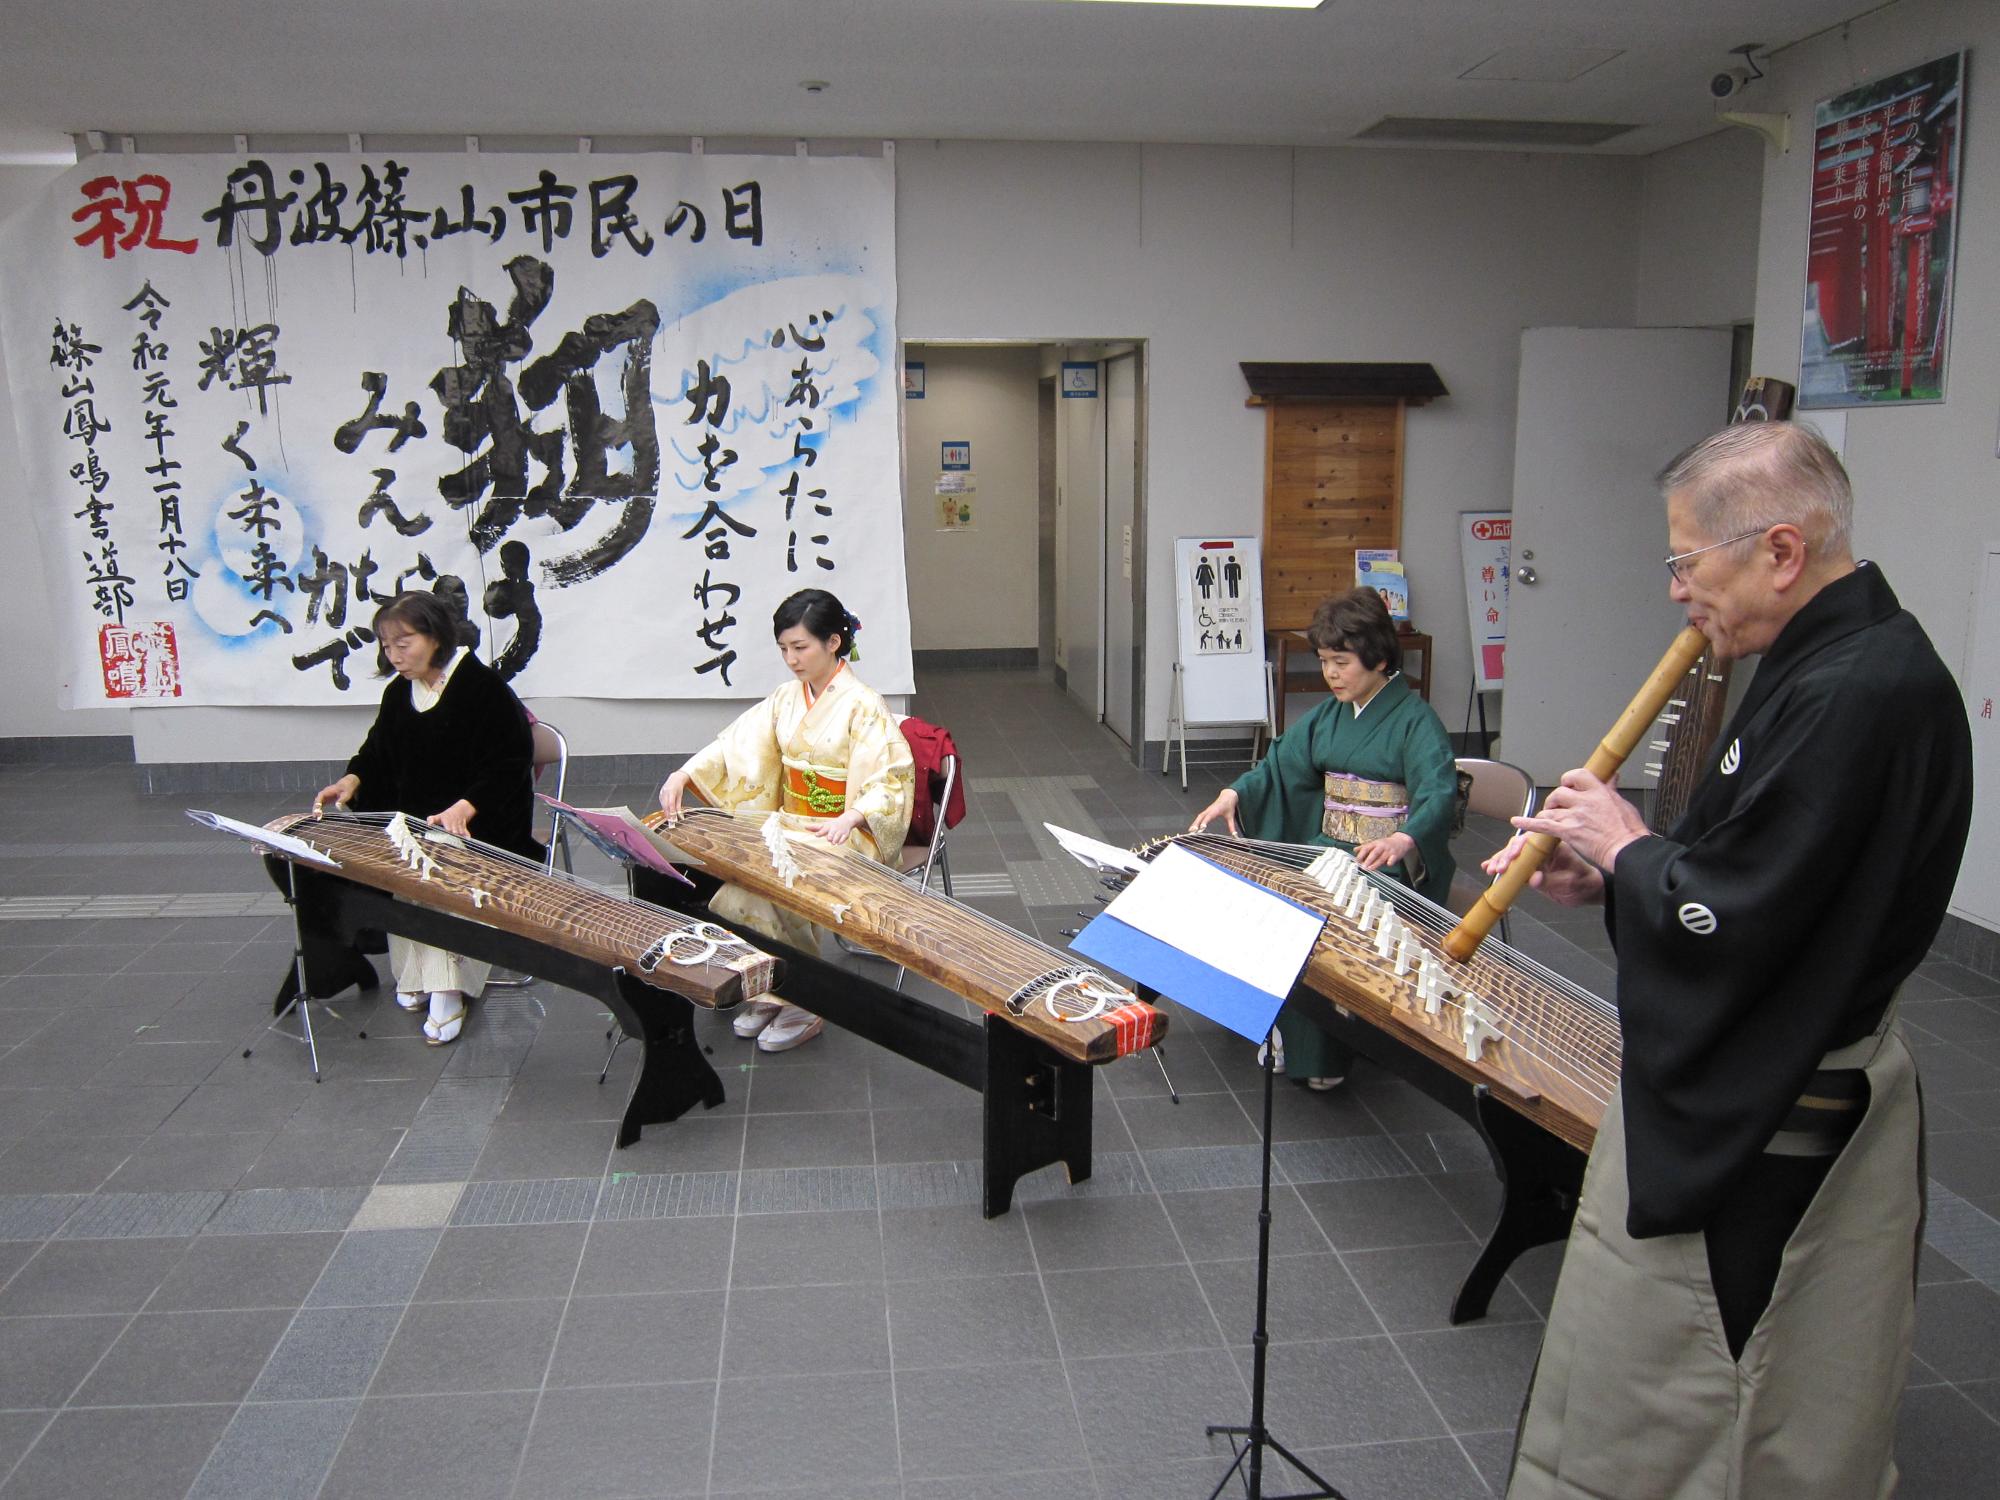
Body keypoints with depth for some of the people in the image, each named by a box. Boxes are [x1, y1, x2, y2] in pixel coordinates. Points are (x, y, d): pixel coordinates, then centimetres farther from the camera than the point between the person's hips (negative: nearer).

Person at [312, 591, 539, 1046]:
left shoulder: (483, 688, -13)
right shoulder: (398, 693, 9)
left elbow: (505, 768, -17)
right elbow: (378, 753, 18)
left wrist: (462, 809, -31)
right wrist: (352, 780, -5)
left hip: (479, 825, -6)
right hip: (415, 821, 6)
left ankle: (446, 990, -26)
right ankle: (416, 978, -12)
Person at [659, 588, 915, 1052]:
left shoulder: (863, 705, -11)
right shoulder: (786, 700, 8)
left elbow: (891, 781, -17)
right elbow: (738, 745, 1)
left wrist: (850, 818, -34)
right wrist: (682, 775, -16)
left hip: (844, 835, -6)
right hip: (791, 826, 6)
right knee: (739, 883, -19)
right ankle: (770, 991, -2)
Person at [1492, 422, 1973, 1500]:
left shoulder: (1852, 696, -27)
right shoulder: (1847, 659, 6)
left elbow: (1721, 923, -29)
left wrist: (1622, 850, -11)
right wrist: (1604, 876, 1)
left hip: (1751, 1132, -10)